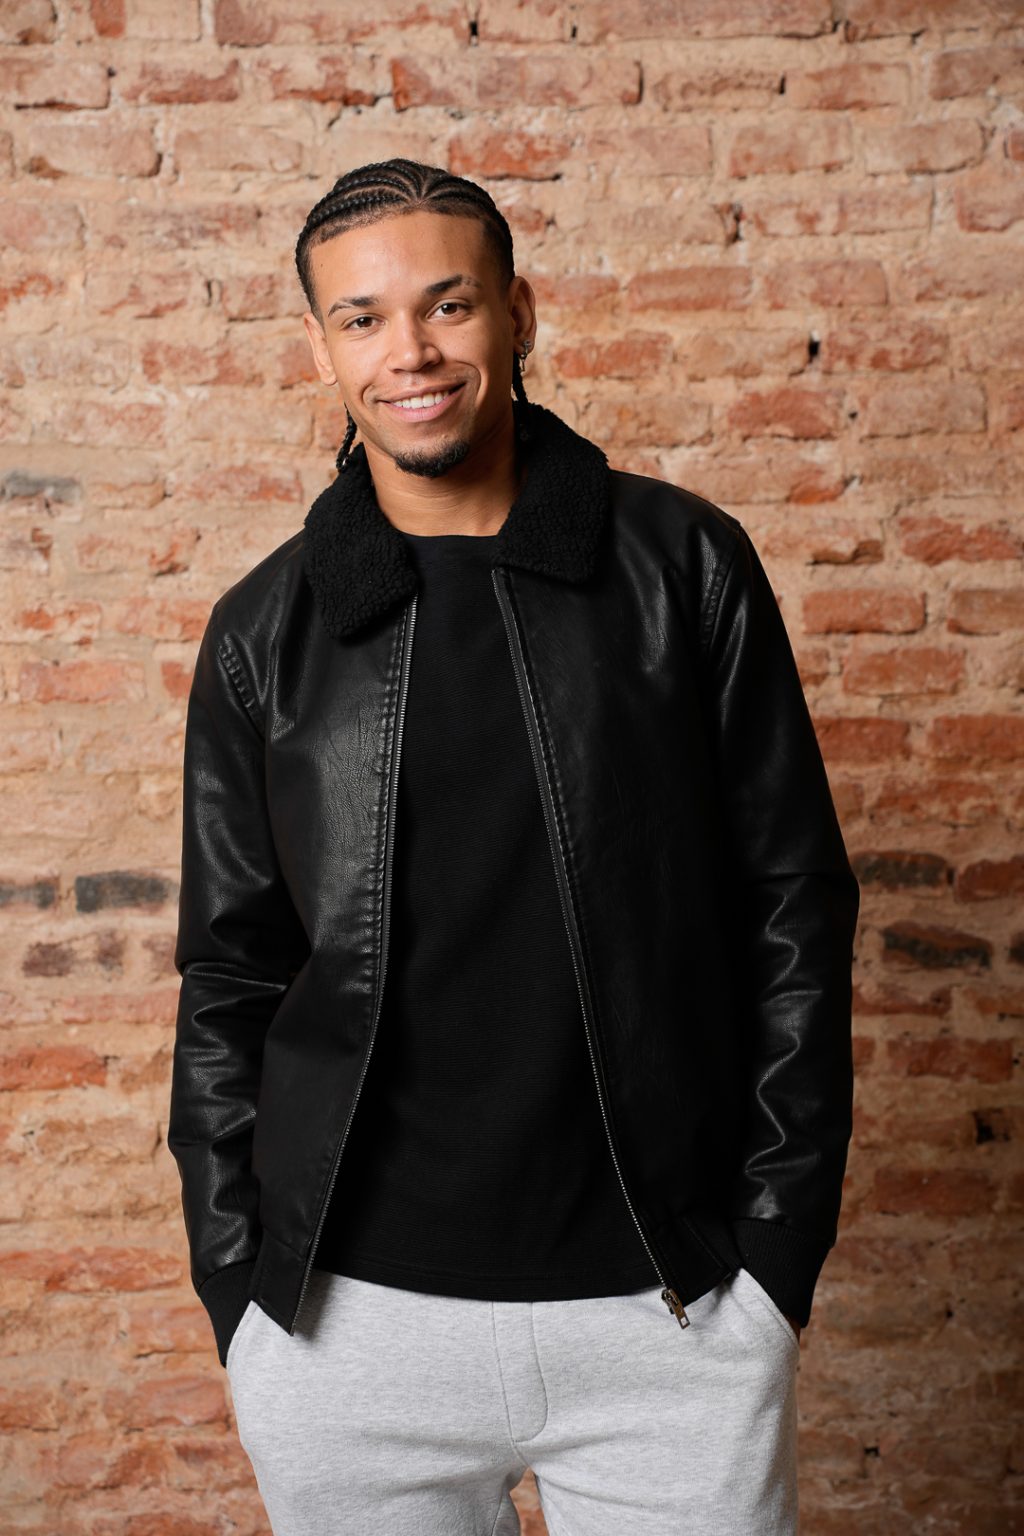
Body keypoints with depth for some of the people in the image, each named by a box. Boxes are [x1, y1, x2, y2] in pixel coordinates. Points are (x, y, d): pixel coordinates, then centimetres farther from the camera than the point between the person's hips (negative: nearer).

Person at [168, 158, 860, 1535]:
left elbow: (795, 907, 0)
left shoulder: (685, 565, -2)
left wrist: (779, 1246, -3)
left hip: (672, 1309, -1)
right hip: (349, 1317, 2)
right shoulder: (264, 632, 2)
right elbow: (229, 978, 6)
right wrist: (239, 1293, 3)